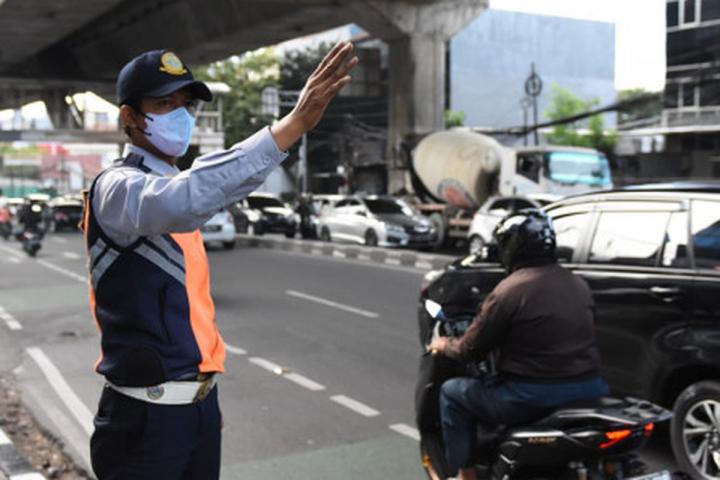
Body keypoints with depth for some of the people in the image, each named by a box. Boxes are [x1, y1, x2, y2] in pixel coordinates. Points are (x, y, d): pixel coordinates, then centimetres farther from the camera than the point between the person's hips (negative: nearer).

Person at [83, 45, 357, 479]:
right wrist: (293, 125, -44)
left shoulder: (171, 191, 13)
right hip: (146, 414, -8)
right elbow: (184, 200, -40)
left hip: (200, 402, 8)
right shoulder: (118, 189, -15)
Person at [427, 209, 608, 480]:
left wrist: (444, 346, 15)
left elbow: (472, 349, -5)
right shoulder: (578, 285, 9)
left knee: (452, 392, 13)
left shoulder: (510, 290, -12)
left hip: (535, 398, -7)